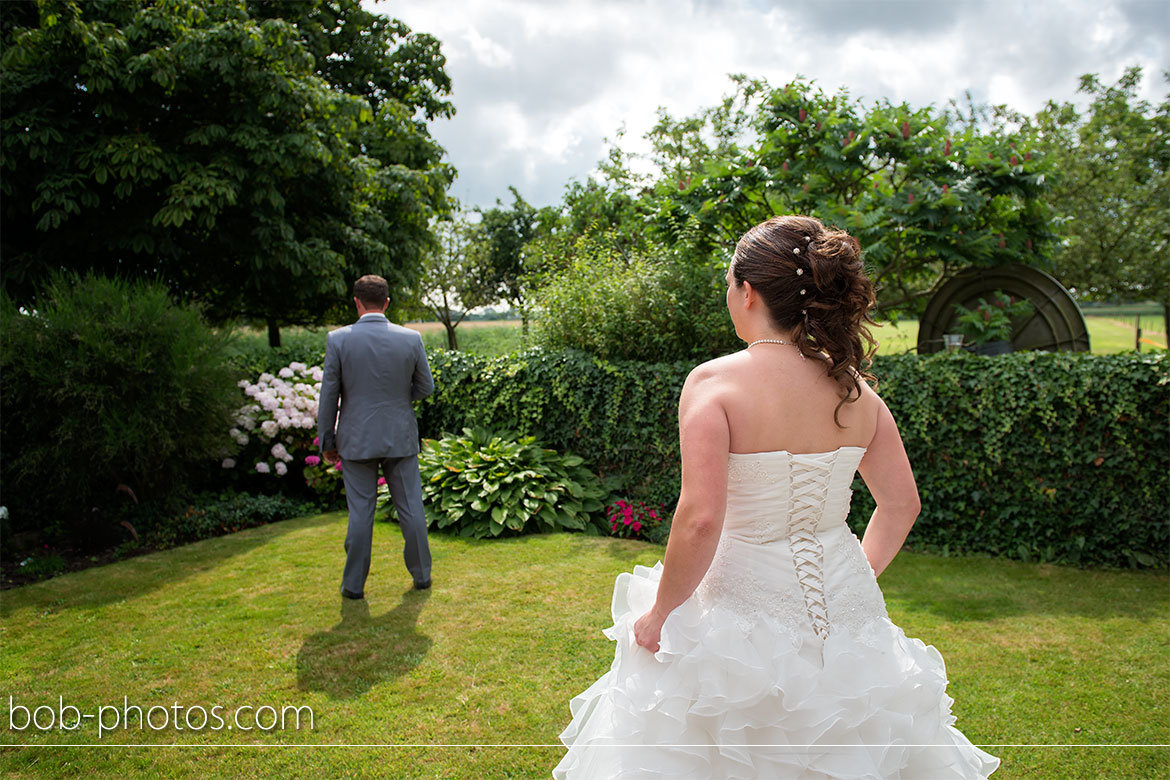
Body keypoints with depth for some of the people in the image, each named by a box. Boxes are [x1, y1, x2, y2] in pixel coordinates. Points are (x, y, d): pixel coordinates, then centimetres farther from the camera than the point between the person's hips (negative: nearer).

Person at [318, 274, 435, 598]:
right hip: (401, 437, 1)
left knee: (360, 511, 7)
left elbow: (328, 395, -5)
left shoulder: (338, 339, -9)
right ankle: (421, 574, 23)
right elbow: (426, 387, 3)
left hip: (357, 439, -1)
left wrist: (326, 439, 5)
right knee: (410, 507, 12)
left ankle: (354, 583, 17)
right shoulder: (411, 338, -6)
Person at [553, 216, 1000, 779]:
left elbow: (699, 520, -24)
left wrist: (658, 613, -10)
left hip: (743, 603, -5)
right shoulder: (854, 389, -2)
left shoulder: (713, 383, -18)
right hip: (844, 601, 5)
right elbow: (902, 505, 5)